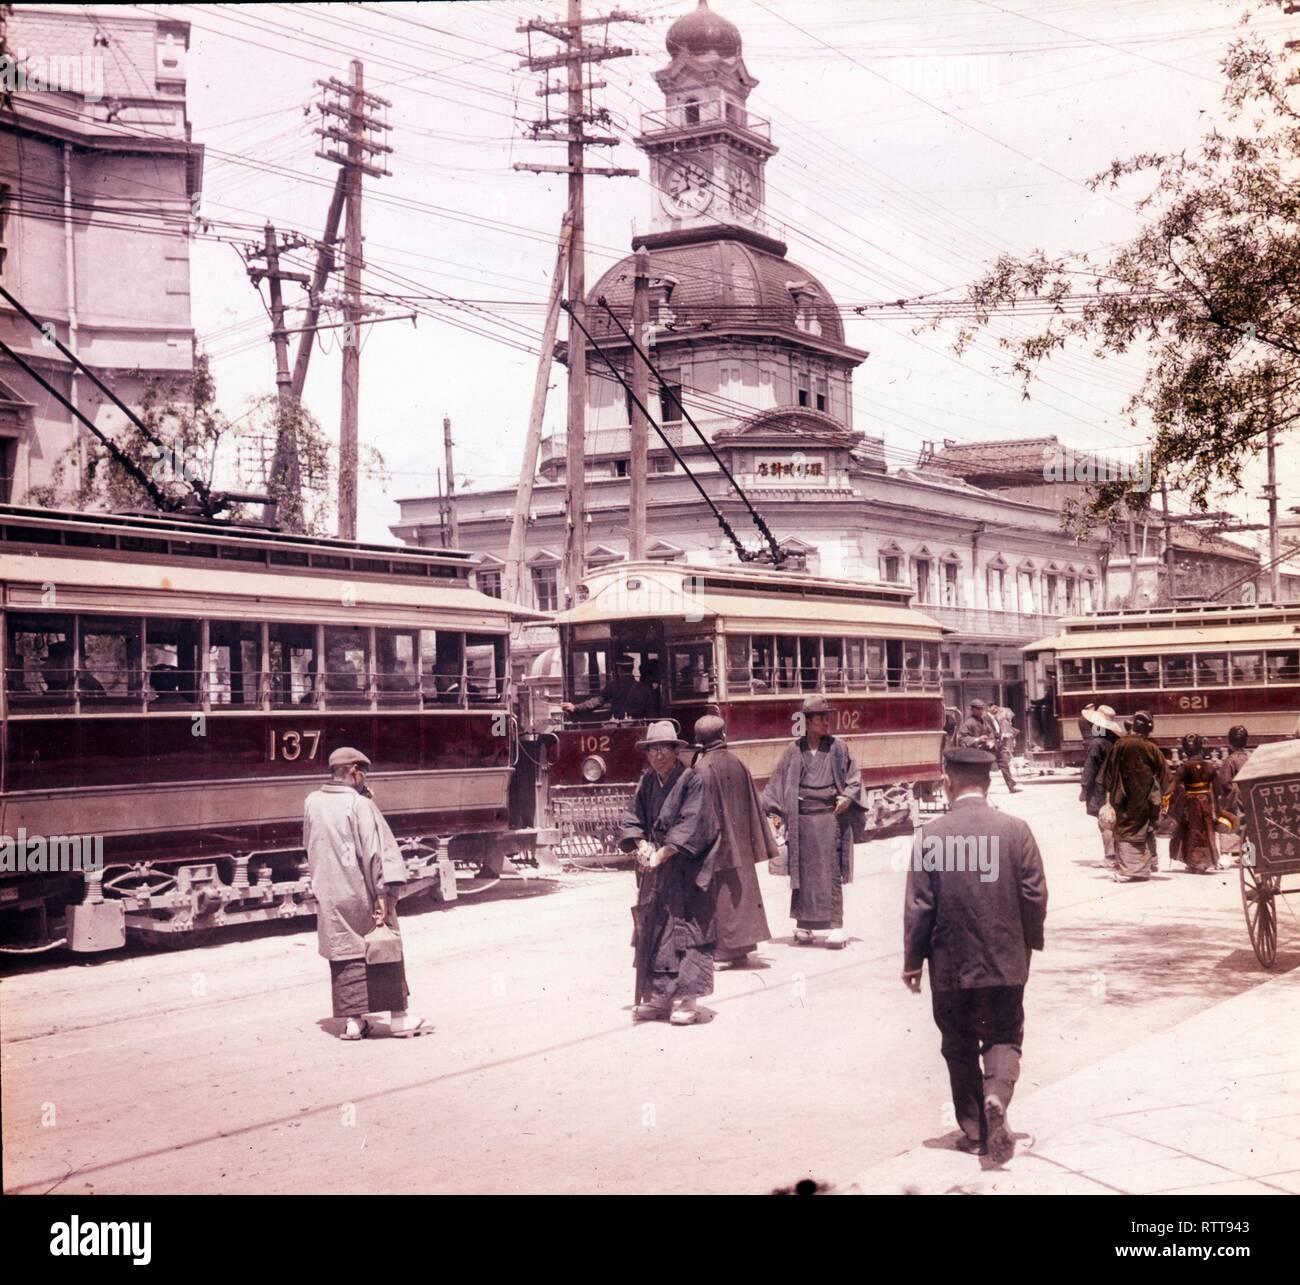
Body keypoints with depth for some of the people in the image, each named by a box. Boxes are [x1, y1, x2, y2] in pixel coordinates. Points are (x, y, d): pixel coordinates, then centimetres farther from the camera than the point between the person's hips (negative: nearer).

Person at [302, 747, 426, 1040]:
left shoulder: (312, 803, 3)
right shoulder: (359, 804, -13)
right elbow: (375, 850, -17)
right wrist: (382, 895, -16)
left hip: (328, 895, 4)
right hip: (360, 892, -4)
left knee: (344, 954, 10)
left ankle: (352, 1019, 7)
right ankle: (398, 1016, 11)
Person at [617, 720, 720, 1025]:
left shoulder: (691, 781, -10)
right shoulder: (647, 782, 9)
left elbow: (690, 826, -17)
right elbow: (630, 818, 8)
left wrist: (662, 854, -19)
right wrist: (641, 845, -10)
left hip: (684, 870, -6)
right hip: (653, 867, 6)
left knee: (683, 930, -6)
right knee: (651, 930, 7)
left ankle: (685, 999, -1)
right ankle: (657, 998, 15)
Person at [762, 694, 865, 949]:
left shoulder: (837, 748, 2)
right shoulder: (794, 751, 4)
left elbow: (853, 777, 7)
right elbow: (779, 782, 9)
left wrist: (847, 797, -10)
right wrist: (775, 813, 3)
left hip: (830, 817, -1)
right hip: (802, 820, 1)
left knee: (830, 872, -4)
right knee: (803, 872, 5)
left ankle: (835, 927, -2)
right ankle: (803, 926, 14)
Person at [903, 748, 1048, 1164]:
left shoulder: (931, 835, -11)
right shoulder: (1015, 830, -7)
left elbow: (918, 905, -8)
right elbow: (1036, 895, -4)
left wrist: (912, 961, 2)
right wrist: (1029, 942, 13)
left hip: (951, 965, -1)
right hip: (1006, 962, 1)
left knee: (960, 1047, 14)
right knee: (1004, 1037, 14)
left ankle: (975, 1131, 18)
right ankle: (996, 1097, -13)